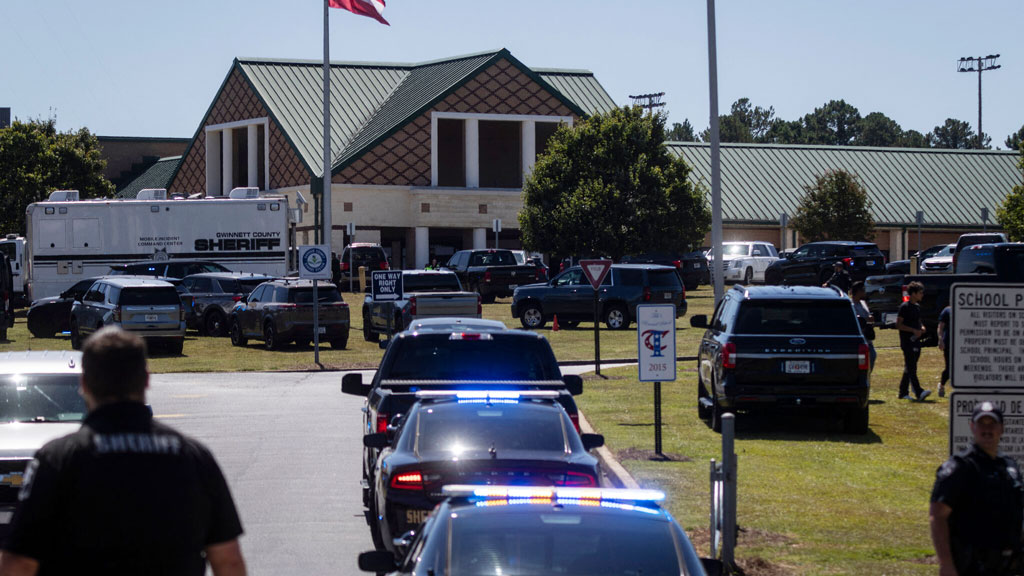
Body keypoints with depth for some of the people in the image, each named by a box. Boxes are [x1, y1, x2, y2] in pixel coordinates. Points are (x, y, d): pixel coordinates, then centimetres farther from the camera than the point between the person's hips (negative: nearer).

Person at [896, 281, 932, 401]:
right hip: (907, 341, -9)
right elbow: (898, 325, -13)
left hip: (916, 341, 9)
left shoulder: (917, 307, 16)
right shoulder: (904, 307, -9)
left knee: (909, 368, 11)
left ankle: (903, 392, 17)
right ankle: (919, 392, -22)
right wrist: (914, 330, -19)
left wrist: (921, 327, 7)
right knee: (911, 368, -13)